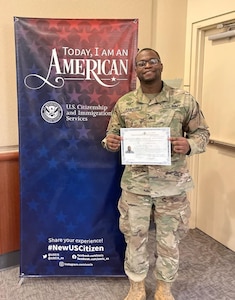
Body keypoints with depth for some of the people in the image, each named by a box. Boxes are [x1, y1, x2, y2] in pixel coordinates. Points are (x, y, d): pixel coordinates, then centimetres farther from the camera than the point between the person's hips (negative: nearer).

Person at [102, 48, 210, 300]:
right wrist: (109, 142, -16)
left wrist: (189, 145, -20)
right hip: (135, 184, 1)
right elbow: (112, 135, 9)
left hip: (172, 184, -1)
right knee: (135, 237, 14)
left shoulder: (184, 100, -5)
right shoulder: (123, 104, 1)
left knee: (169, 240, 14)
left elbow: (202, 132, 2)